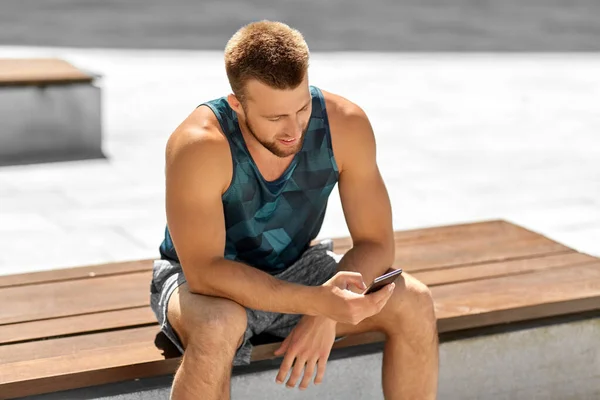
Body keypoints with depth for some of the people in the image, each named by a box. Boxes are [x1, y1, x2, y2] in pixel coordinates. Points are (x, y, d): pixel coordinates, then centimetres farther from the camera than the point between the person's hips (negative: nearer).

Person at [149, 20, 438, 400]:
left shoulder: (345, 123, -20)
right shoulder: (199, 145, -32)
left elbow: (376, 242, -13)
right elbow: (203, 271, -34)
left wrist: (325, 318, -29)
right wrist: (317, 302, -43)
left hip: (295, 270, 4)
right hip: (210, 280, -4)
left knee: (414, 303, -18)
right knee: (218, 326, -39)